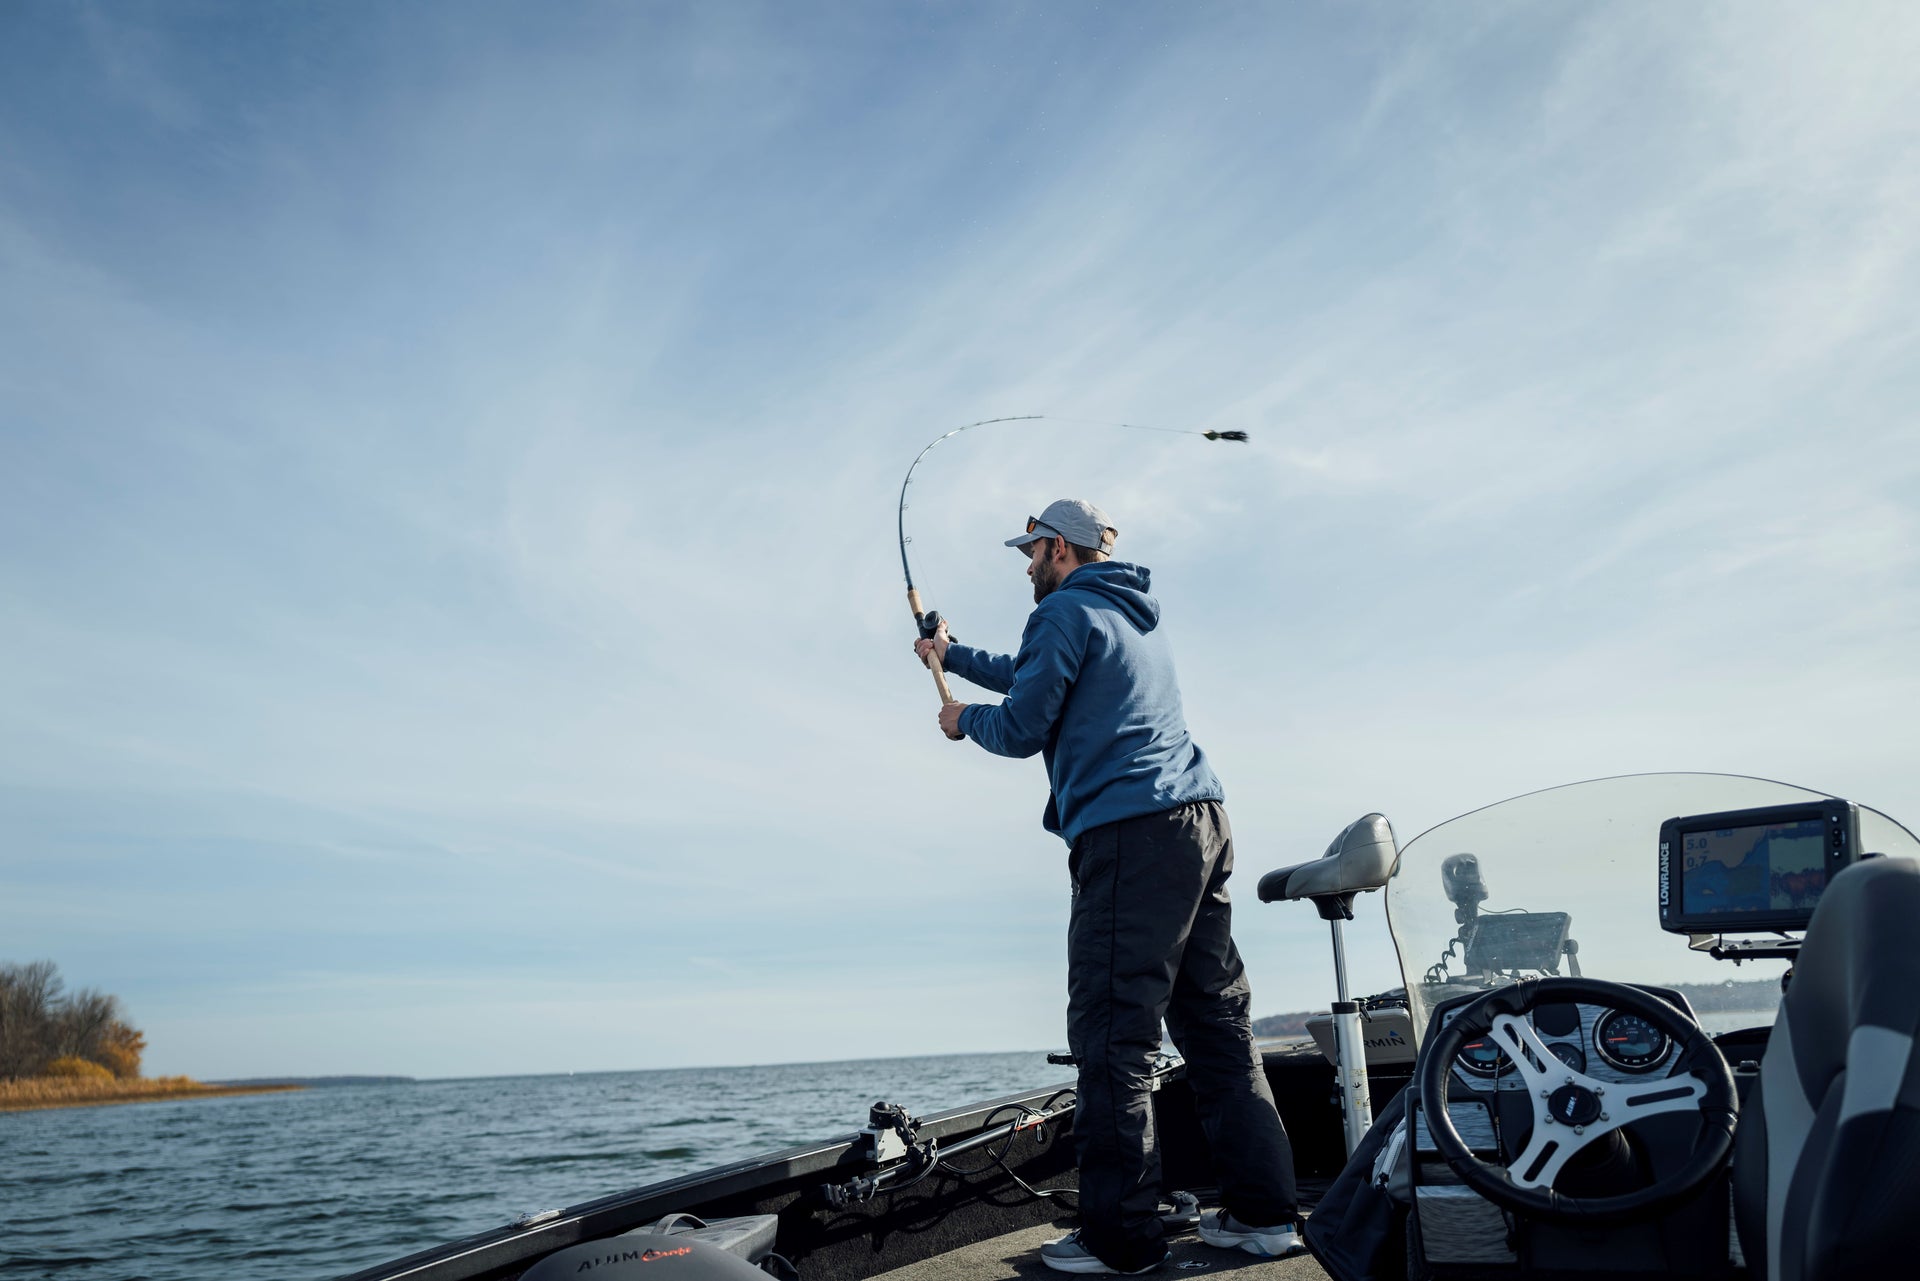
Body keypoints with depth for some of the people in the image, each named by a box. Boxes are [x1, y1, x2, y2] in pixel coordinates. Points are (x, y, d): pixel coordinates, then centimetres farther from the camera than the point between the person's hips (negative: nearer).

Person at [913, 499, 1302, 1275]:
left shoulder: (1066, 611, -2)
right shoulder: (1136, 616, 26)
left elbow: (1021, 729, -5)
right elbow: (1039, 678, 38)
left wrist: (965, 720, 15)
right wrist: (956, 655, 47)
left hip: (1130, 833, -9)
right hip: (1199, 823, 9)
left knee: (1112, 1034, -6)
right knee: (1216, 1021, 10)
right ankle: (1263, 1212, 13)